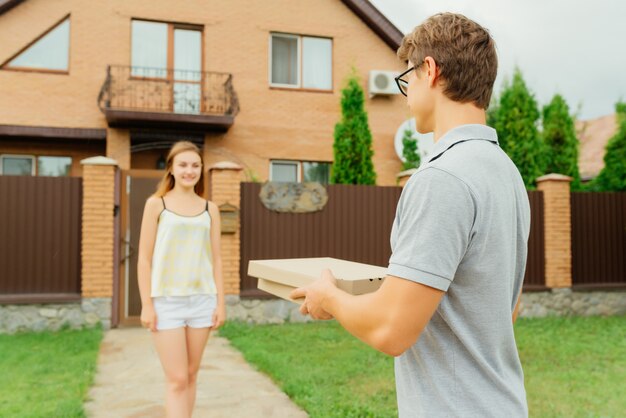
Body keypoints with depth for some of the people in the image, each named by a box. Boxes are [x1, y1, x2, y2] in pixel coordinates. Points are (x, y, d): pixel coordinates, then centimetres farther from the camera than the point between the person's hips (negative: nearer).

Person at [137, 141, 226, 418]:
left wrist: (220, 302, 4)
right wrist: (146, 304, -7)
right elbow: (145, 258, -2)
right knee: (177, 379, -3)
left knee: (191, 375, 11)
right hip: (167, 300, -3)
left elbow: (215, 259, 9)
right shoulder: (156, 204, 0)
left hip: (202, 299, 3)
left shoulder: (210, 209, 8)